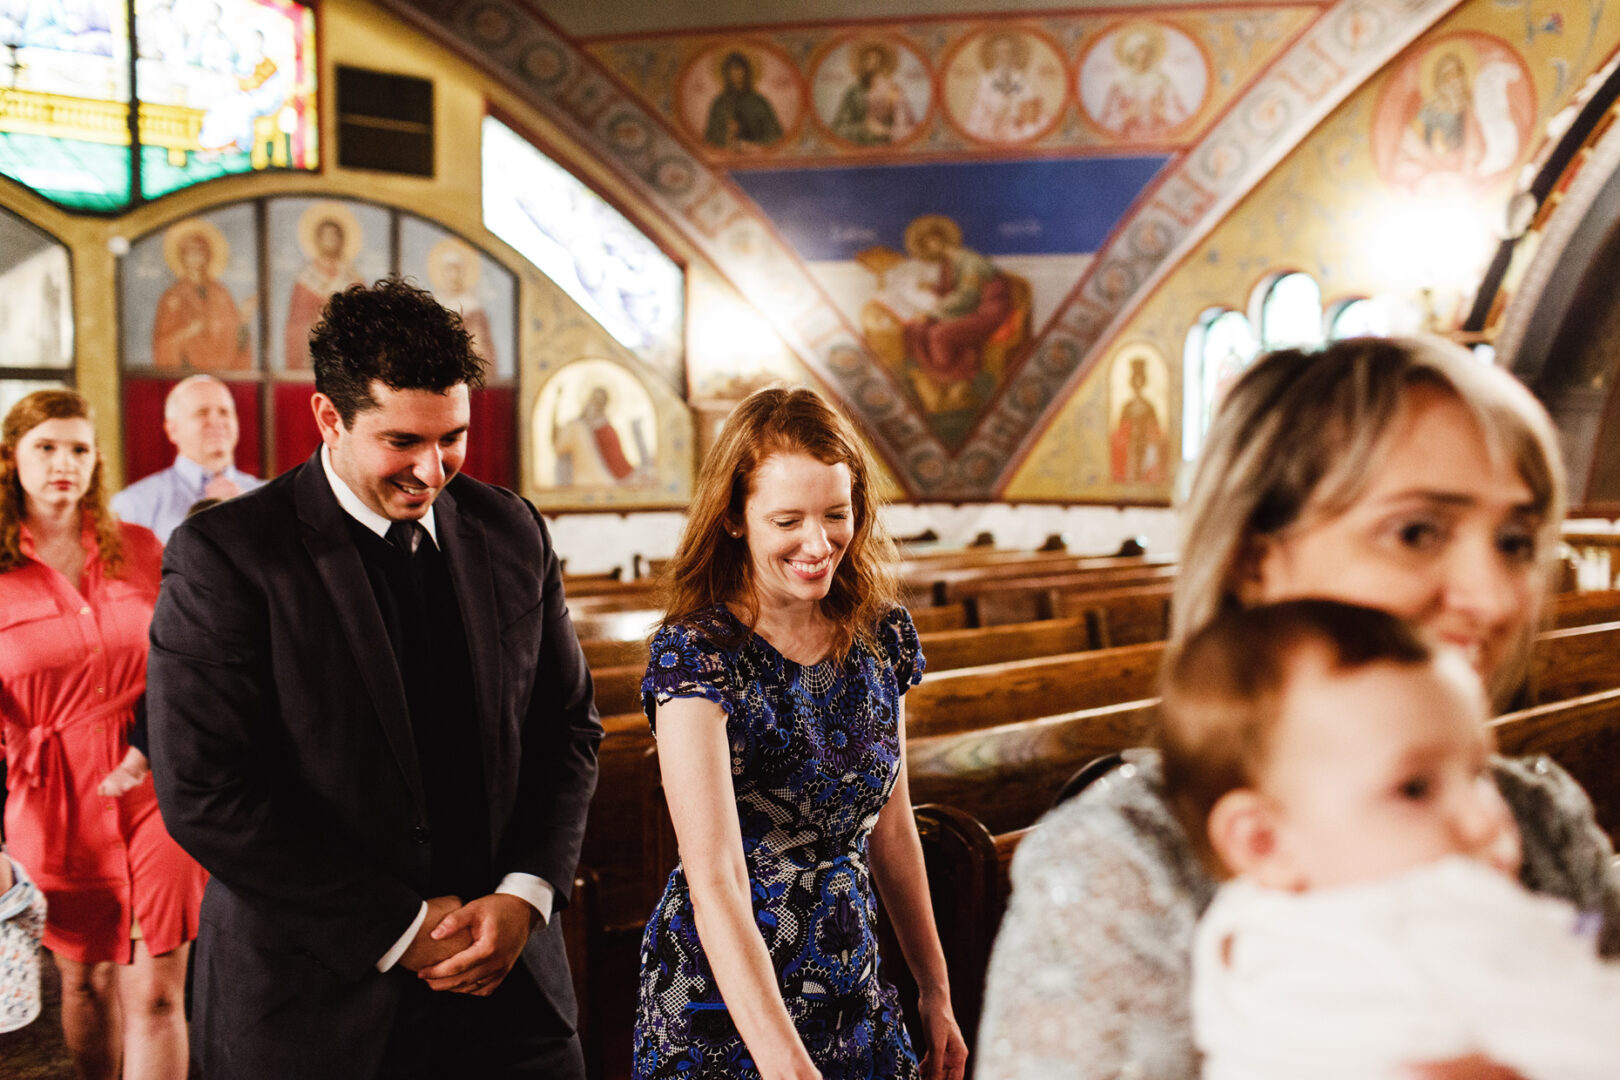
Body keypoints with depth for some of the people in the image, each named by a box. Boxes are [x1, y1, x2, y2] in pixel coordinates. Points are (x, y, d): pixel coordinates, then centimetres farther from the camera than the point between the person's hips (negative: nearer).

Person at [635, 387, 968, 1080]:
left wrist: (935, 991, 12)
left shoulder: (882, 636, -3)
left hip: (854, 1001, 5)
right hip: (724, 1013, -5)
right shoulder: (695, 656, -20)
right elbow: (715, 880, -29)